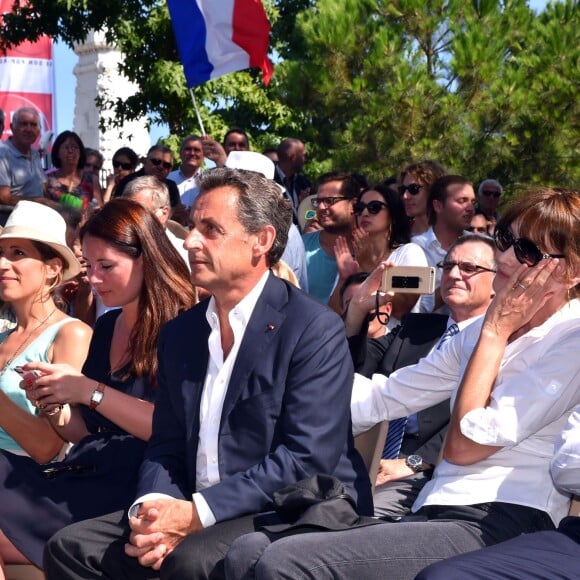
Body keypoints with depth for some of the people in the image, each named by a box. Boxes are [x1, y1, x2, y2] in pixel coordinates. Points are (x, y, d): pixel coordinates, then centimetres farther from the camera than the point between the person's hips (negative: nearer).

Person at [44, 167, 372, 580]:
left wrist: (196, 513, -20)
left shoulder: (315, 329, -10)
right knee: (72, 546, -7)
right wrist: (152, 508, -11)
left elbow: (308, 458, -17)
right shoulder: (180, 333, 12)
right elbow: (166, 448, 12)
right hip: (191, 515, 6)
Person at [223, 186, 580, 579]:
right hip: (438, 515, 8)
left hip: (499, 529, -8)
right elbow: (381, 396, 16)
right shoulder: (488, 329, 19)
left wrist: (495, 332, -3)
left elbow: (464, 445, -10)